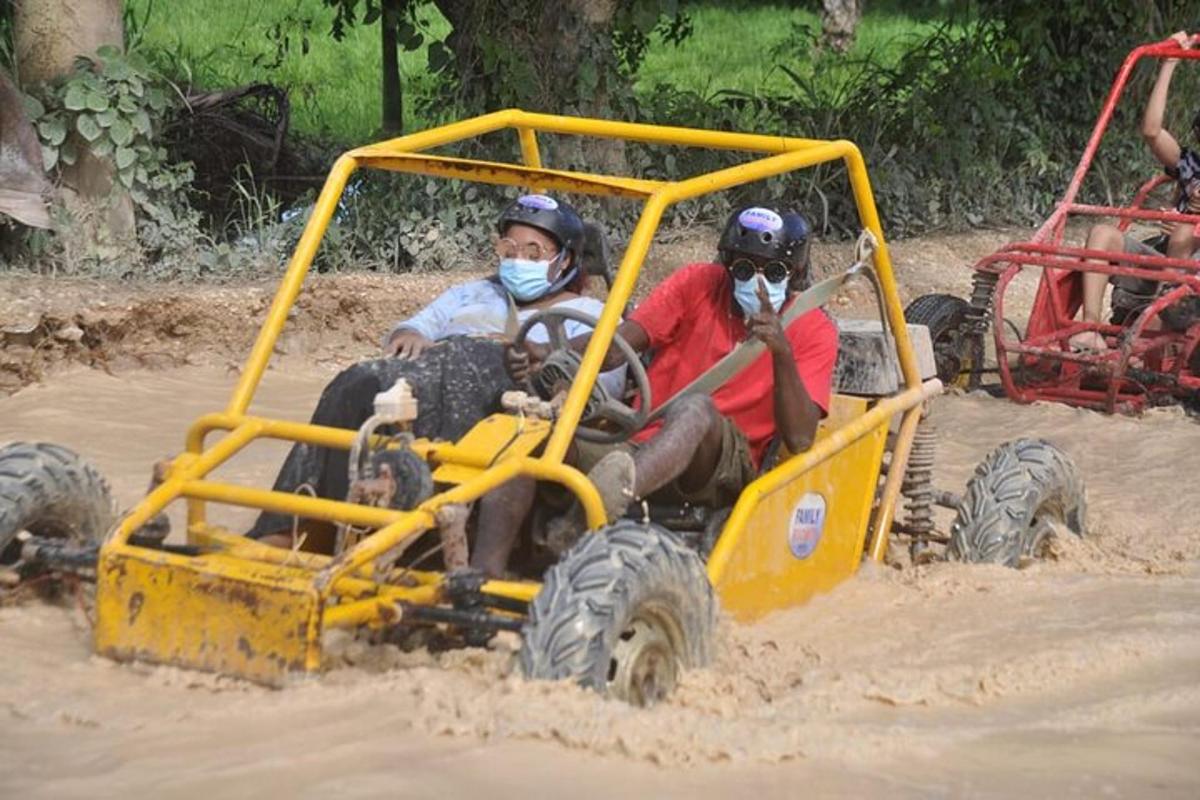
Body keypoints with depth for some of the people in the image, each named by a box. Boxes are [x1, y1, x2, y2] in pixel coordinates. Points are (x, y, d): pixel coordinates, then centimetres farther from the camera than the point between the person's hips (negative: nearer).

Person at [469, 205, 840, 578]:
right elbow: (616, 344, -4)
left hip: (723, 468, -4)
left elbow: (800, 438, -10)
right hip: (640, 446, 4)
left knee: (696, 408, -37)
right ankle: (483, 571, -39)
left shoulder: (813, 331, 4)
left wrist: (781, 352, -24)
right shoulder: (698, 285, 10)